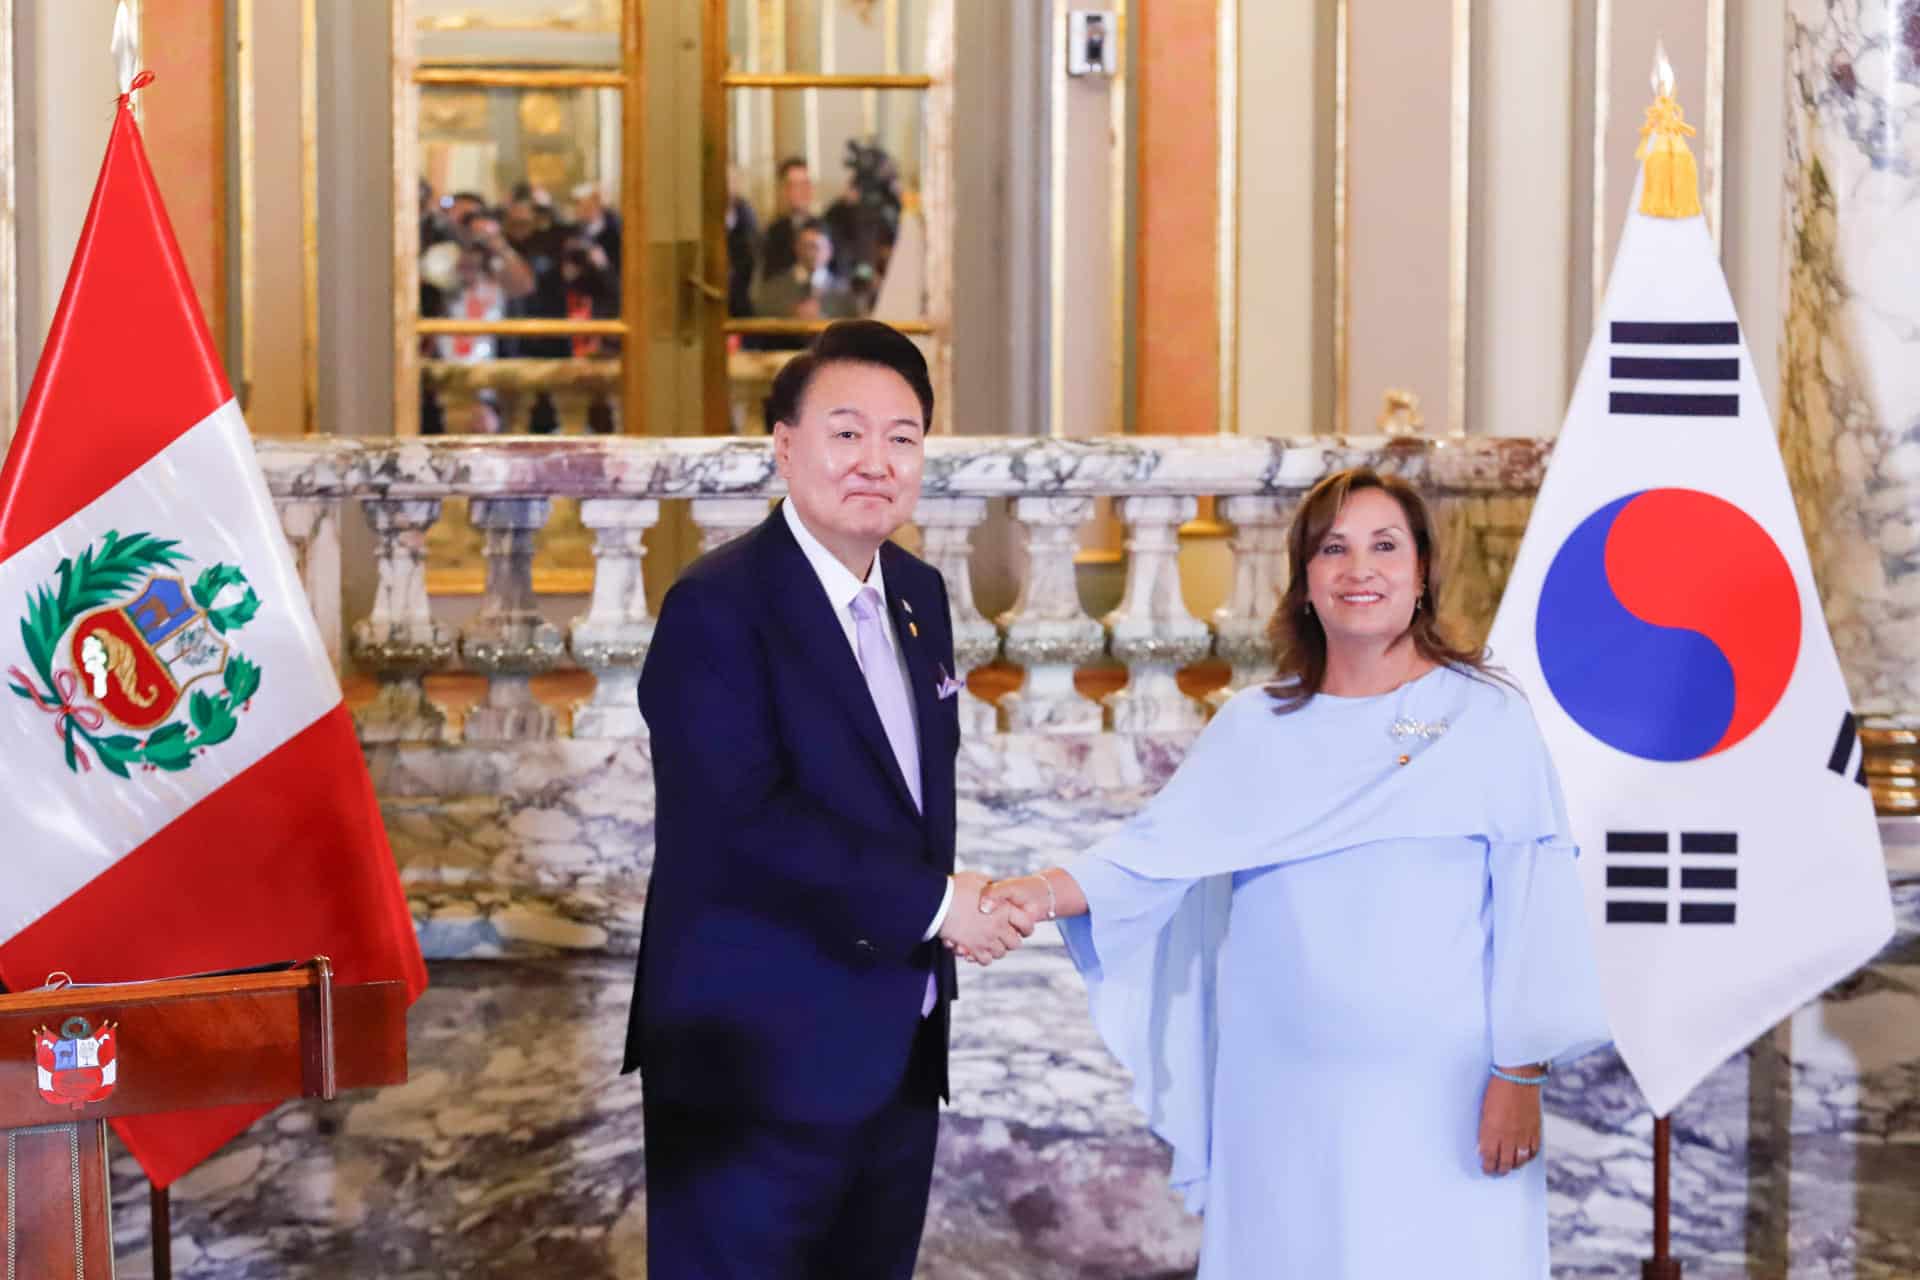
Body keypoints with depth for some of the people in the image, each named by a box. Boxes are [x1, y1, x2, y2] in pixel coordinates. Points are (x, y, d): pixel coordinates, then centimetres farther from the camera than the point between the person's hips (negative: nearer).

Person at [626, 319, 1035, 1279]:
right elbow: (745, 821, -24)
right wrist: (932, 904, -19)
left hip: (896, 1053, 8)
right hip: (760, 1063, -8)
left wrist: (947, 899, 2)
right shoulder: (718, 607, -15)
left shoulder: (919, 594, 11)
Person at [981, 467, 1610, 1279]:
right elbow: (1158, 849, -2)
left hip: (1443, 1099, -2)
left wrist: (1520, 1075, -8)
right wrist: (1048, 891, -20)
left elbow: (1534, 903, -3)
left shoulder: (1487, 718, 0)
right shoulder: (1253, 729, 8)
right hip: (1286, 1104, 3)